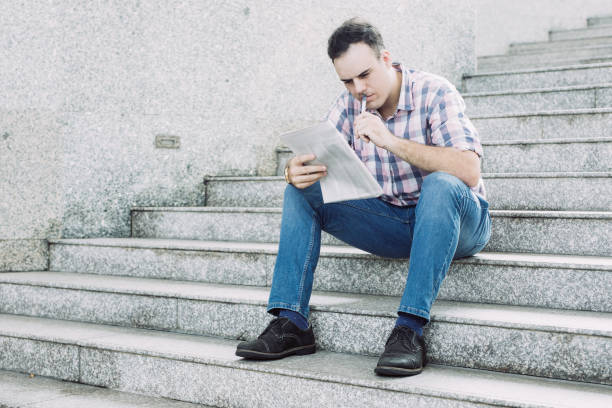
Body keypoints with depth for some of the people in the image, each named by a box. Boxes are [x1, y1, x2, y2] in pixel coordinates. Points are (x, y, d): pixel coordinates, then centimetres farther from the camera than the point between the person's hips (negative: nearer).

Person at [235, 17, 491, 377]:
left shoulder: (434, 93, -15)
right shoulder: (350, 105, 2)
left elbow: (469, 170, -28)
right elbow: (316, 159, -2)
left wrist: (393, 141, -34)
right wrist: (297, 171, -28)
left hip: (455, 220, -5)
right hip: (392, 223, 5)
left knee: (440, 184, -38)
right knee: (301, 193, -8)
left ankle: (410, 328, -39)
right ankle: (292, 324, -15)